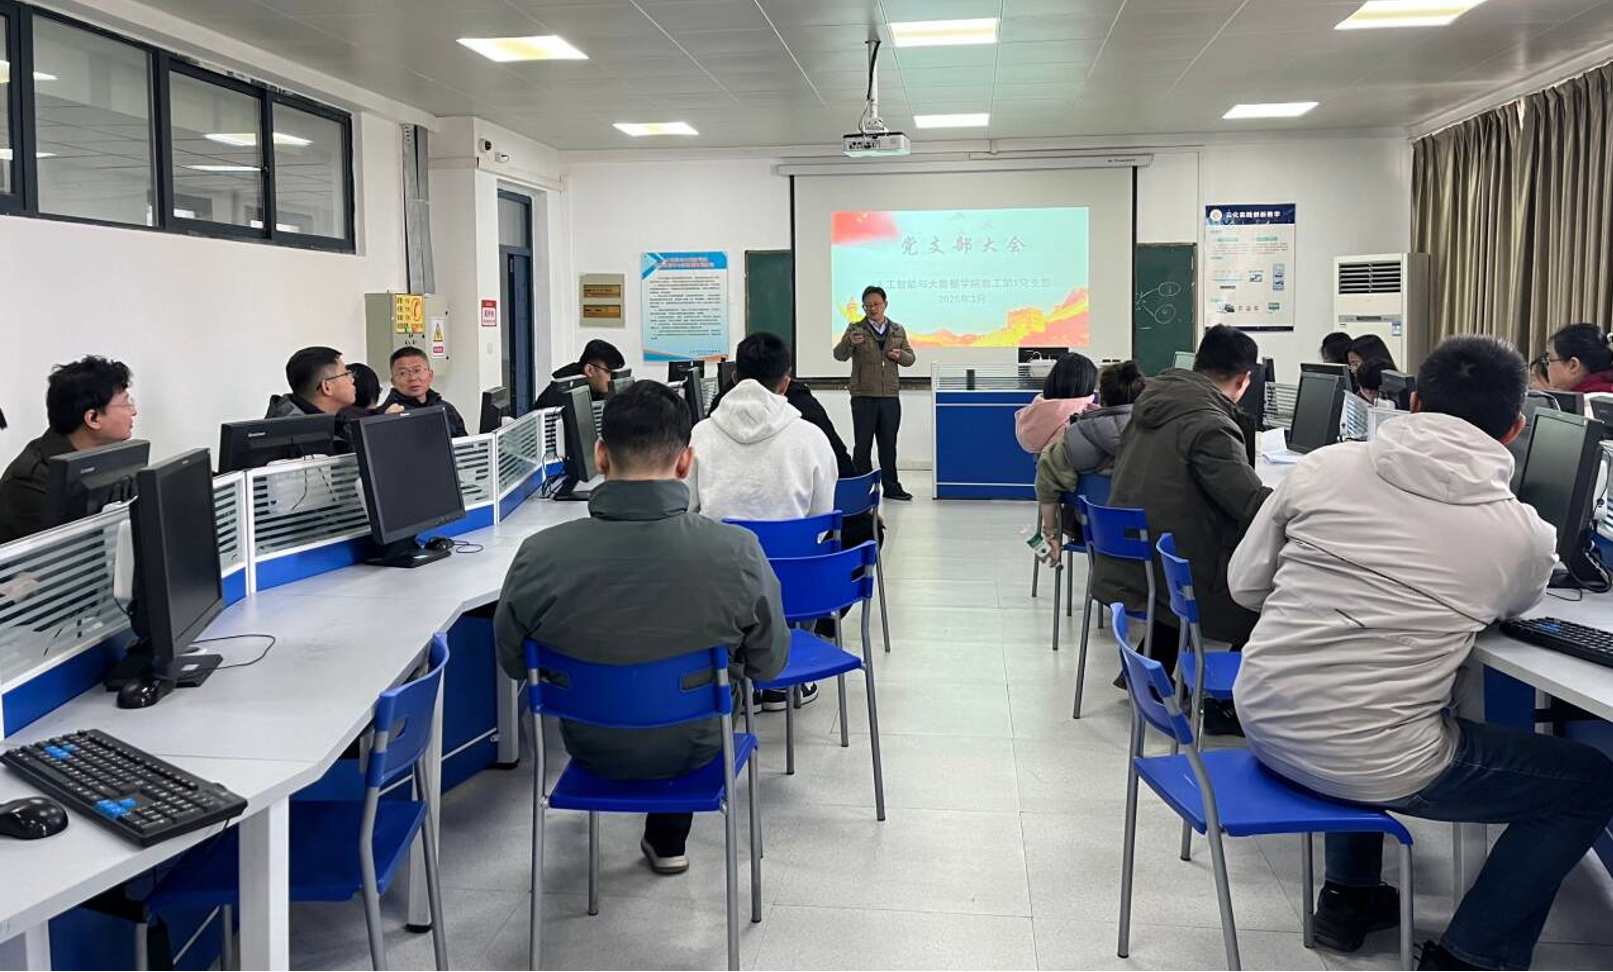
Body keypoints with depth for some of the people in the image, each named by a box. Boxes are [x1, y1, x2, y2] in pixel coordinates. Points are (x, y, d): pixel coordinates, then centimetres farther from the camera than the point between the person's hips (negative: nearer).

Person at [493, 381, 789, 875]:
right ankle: (667, 840, 48)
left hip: (591, 747, 1)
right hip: (693, 749, 0)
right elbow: (768, 664, -11)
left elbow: (513, 664, -7)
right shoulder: (738, 552, -28)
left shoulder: (539, 556, -26)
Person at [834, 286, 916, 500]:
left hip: (890, 396, 3)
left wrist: (900, 355, -8)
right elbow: (839, 355, -9)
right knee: (863, 444, 1)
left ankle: (891, 487, 17)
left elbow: (910, 358, 16)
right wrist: (850, 342, -30)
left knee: (888, 443, 9)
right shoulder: (855, 329, 0)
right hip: (863, 396, -3)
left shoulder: (898, 331, 11)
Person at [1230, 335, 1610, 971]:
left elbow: (1246, 585, 7)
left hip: (1263, 721, 5)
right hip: (1364, 763, -4)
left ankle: (1348, 896, 41)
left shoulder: (1324, 466, -1)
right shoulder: (1524, 534, -5)